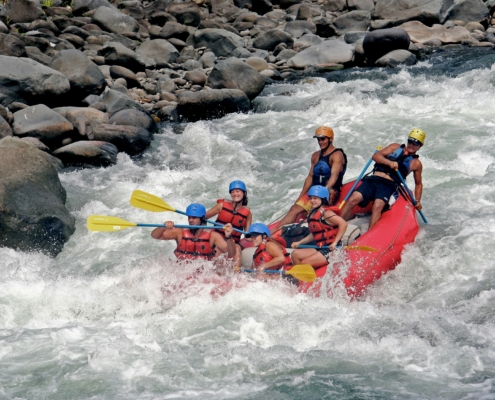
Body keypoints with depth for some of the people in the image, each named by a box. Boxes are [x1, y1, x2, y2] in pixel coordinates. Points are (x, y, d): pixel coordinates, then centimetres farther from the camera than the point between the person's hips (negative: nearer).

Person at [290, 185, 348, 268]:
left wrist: (335, 243, -26)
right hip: (320, 248, 9)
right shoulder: (313, 213, 13)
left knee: (304, 263, -20)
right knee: (295, 254, 0)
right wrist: (299, 242, 14)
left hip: (331, 249, -9)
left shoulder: (326, 213, -13)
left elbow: (343, 224, -24)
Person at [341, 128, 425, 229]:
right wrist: (389, 162, -14)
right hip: (373, 179, 2)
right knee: (353, 199, -22)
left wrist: (417, 201, 12)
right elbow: (376, 156, 5)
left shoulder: (416, 164, 16)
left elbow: (418, 184, 26)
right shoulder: (395, 147, 18)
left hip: (389, 185, -1)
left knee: (377, 207, -31)